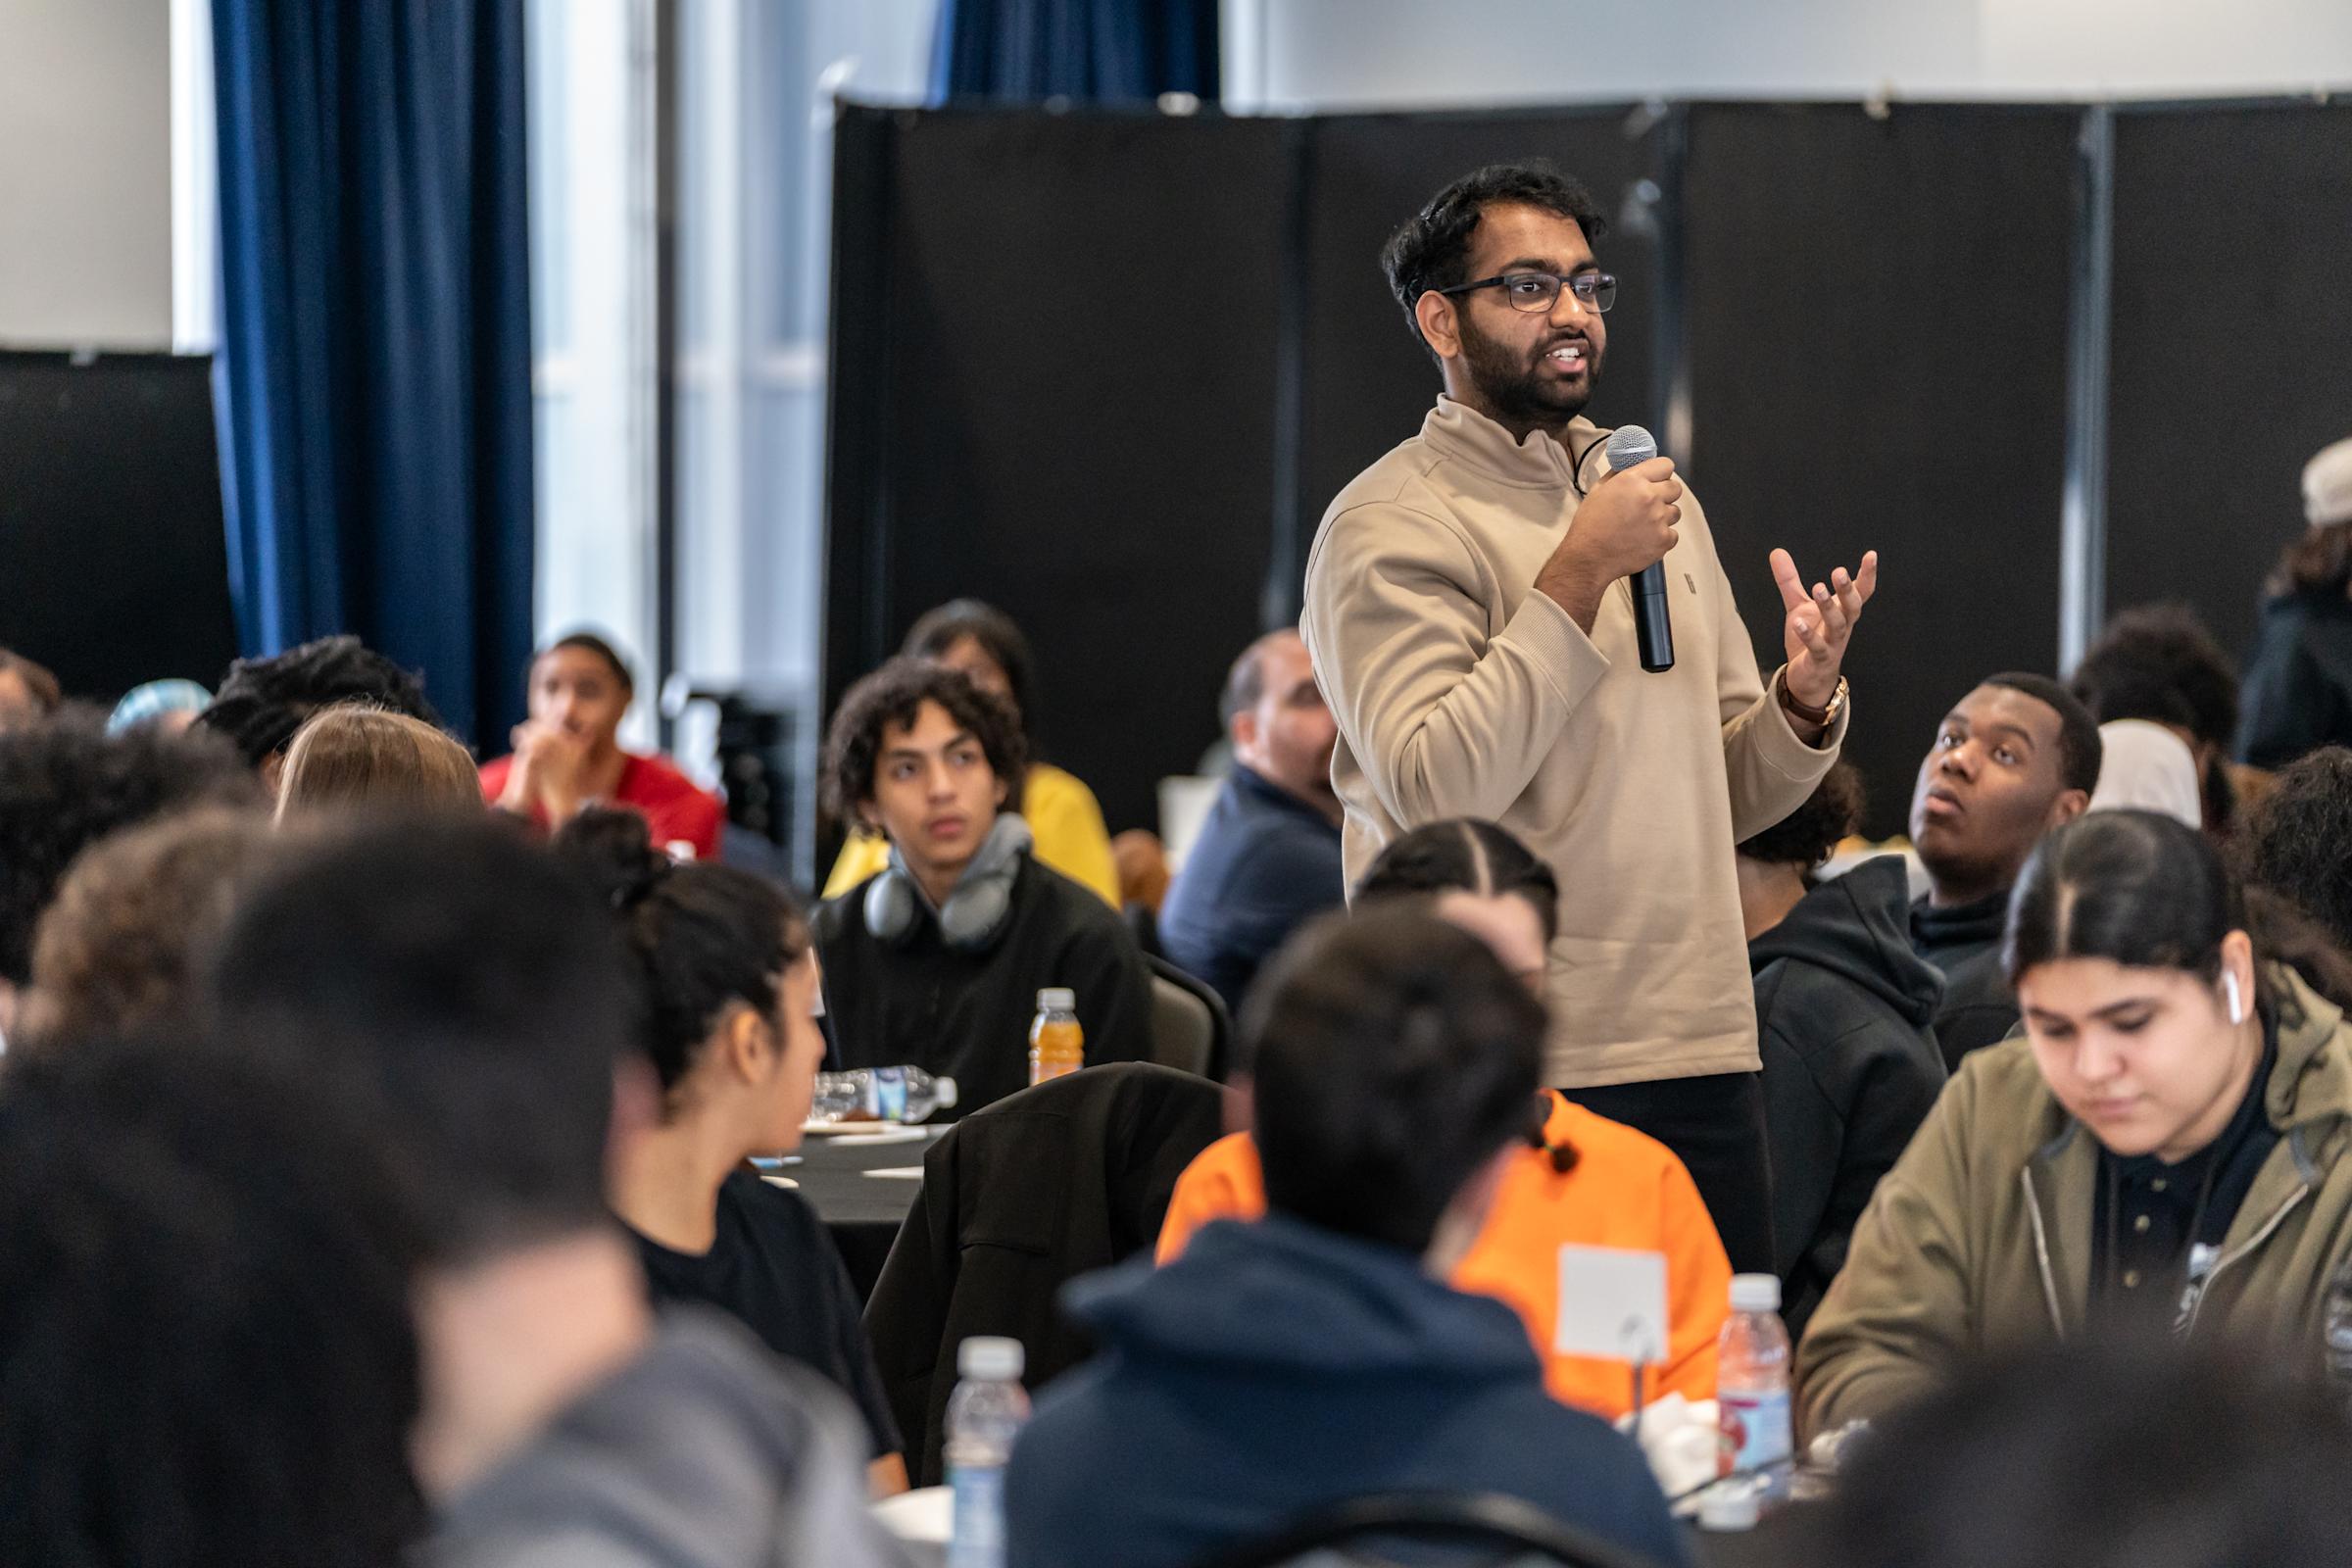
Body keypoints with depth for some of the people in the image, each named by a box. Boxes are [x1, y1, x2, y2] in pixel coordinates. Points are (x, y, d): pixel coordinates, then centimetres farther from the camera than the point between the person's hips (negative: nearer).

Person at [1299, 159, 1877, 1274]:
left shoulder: (1653, 496, 17)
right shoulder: (1391, 526, -6)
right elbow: (1435, 791, -20)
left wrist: (1805, 698, -2)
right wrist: (1579, 574, -18)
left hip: (1702, 1056, 6)